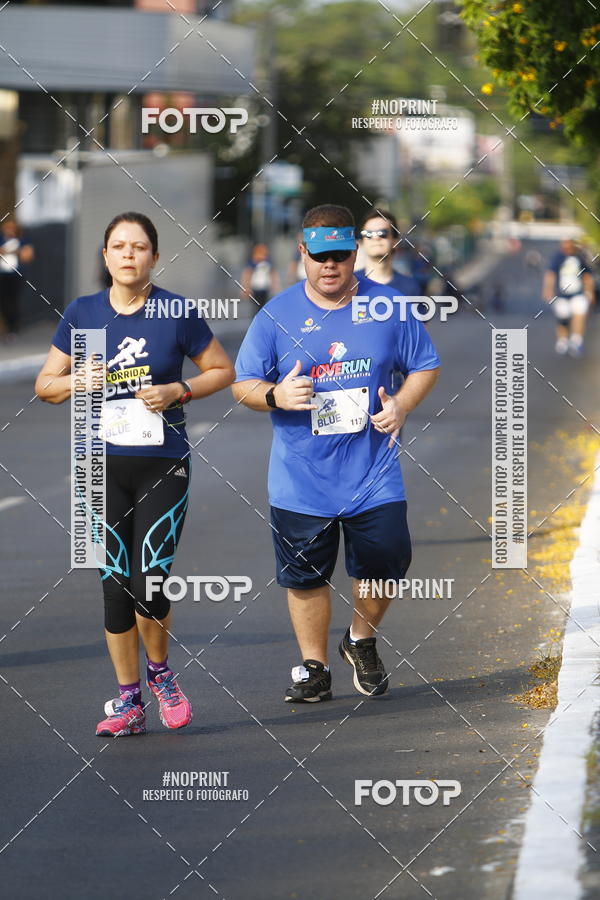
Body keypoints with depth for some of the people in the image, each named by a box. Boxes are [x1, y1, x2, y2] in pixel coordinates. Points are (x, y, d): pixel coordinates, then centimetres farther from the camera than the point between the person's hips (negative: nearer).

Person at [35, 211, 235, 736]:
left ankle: (159, 671, 19)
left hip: (163, 465, -2)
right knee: (116, 588, 3)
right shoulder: (82, 314, 4)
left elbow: (223, 370, 8)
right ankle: (128, 702, 14)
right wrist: (80, 381, -10)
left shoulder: (177, 313, -2)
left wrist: (178, 392, -9)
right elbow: (45, 384, 11)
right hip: (102, 466, 2)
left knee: (150, 586, -10)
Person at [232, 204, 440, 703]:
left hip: (373, 472, 1)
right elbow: (243, 384, 2)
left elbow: (425, 366, 9)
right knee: (306, 576, 5)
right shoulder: (277, 316, -3)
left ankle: (362, 640, 29)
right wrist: (276, 396, -20)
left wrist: (401, 406, -10)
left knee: (384, 563, 1)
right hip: (301, 478, 0)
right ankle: (313, 668, 20)